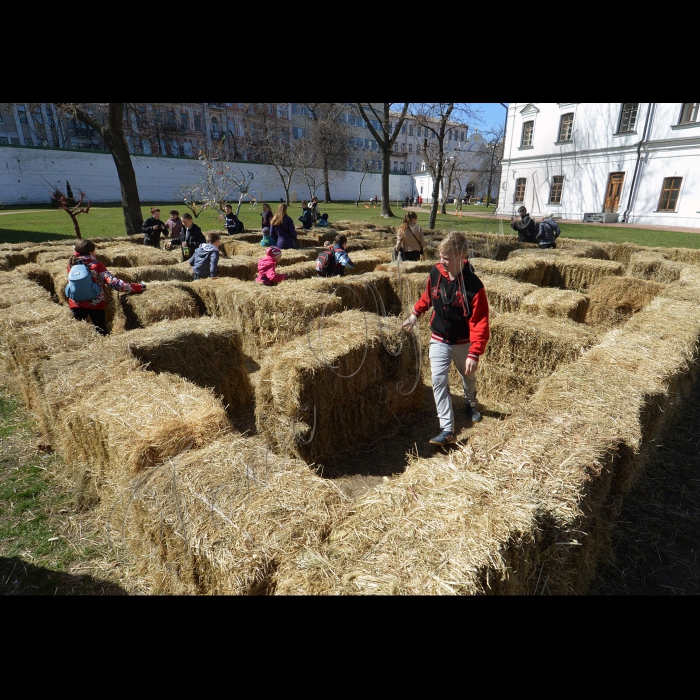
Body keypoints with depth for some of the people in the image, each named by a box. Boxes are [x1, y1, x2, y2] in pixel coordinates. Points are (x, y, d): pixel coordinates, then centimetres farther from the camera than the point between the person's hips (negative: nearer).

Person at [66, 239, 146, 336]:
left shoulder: (71, 264, 0)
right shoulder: (96, 266, -12)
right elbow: (113, 282, -22)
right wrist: (137, 287, -22)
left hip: (76, 303, 3)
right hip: (96, 303, -3)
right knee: (102, 331, 11)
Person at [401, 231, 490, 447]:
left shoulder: (473, 286, -25)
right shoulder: (436, 273, -12)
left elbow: (480, 323, -24)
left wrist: (474, 353, -29)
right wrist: (416, 314, 11)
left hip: (463, 342, -2)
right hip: (439, 340, 2)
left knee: (469, 376, 21)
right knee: (438, 381, -9)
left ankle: (470, 403, 54)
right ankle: (447, 430, -7)